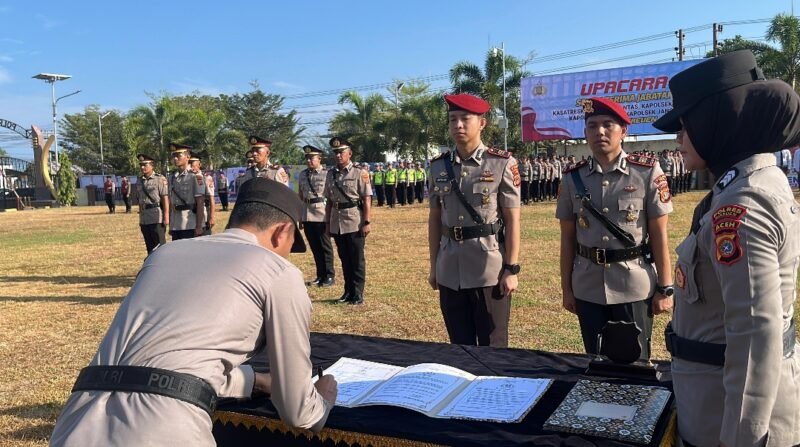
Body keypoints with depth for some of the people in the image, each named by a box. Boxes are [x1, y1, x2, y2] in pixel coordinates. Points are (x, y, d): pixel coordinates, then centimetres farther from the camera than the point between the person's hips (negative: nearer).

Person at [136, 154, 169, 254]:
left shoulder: (160, 179, -6)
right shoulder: (140, 181, 13)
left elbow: (165, 199, -11)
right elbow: (140, 201, 17)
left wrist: (166, 217, -16)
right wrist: (140, 219, 16)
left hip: (157, 218, -6)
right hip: (144, 219, 6)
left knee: (160, 245, -4)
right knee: (149, 247, 12)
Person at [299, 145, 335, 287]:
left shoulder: (327, 173, -6)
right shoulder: (303, 174, 10)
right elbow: (300, 195, 14)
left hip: (322, 214, -5)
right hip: (307, 215, 5)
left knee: (325, 246, 4)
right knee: (314, 246, 12)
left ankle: (329, 276, 14)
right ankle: (320, 275, 22)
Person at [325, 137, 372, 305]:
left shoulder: (359, 174, -6)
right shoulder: (331, 174, 8)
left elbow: (367, 200, -8)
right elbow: (329, 201, 12)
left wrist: (366, 222, -13)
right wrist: (327, 223, 10)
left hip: (354, 223, -5)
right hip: (336, 224, 5)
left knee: (357, 260, 4)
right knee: (344, 259, 14)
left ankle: (357, 294, 12)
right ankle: (348, 291, 25)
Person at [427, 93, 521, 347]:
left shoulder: (502, 163, -5)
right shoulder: (438, 166, 6)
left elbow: (513, 220, -6)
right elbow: (434, 219, 11)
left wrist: (511, 269, -10)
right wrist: (433, 267, 10)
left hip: (490, 271, -3)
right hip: (450, 273, 4)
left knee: (493, 346, 7)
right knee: (459, 346, 14)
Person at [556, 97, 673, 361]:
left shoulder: (648, 173, -4)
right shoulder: (573, 178, 2)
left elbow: (659, 235, -3)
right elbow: (568, 239, 6)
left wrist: (665, 288, -5)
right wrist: (566, 288, 6)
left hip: (635, 289, -2)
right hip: (588, 290, 2)